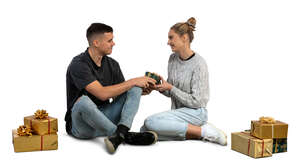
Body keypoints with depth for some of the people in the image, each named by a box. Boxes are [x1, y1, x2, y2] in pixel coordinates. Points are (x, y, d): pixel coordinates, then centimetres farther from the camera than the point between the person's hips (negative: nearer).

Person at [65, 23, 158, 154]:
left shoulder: (112, 64, 5)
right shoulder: (78, 65, -17)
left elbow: (120, 92, 9)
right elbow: (102, 93, -26)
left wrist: (145, 89, -7)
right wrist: (133, 81, -19)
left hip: (105, 118, 6)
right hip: (81, 123, -6)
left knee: (135, 89, -10)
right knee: (83, 101, -40)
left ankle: (119, 134, -34)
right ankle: (126, 136, -26)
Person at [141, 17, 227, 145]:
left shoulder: (198, 64, -15)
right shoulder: (173, 59, 7)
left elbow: (195, 101, -15)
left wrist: (170, 88, -16)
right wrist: (160, 87, -8)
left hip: (195, 112, -8)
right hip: (177, 110, 8)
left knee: (151, 122, -26)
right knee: (144, 130, -12)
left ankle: (202, 131, -15)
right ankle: (196, 133, -8)